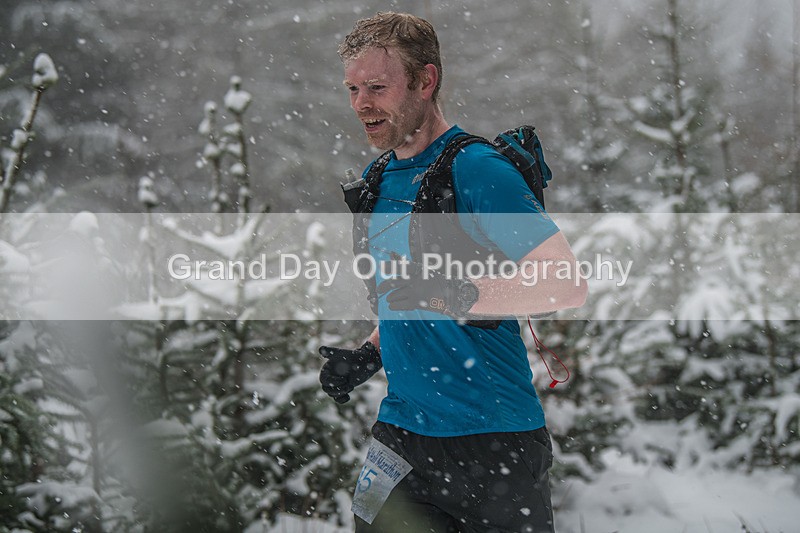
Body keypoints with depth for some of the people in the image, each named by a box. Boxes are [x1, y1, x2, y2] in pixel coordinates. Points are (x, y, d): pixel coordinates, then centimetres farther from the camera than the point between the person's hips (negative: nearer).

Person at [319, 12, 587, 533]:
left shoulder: (476, 168, -12)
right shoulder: (378, 179, 13)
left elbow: (569, 284, -20)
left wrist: (458, 295, -29)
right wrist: (367, 355, 9)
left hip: (494, 439, -6)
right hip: (403, 429, 6)